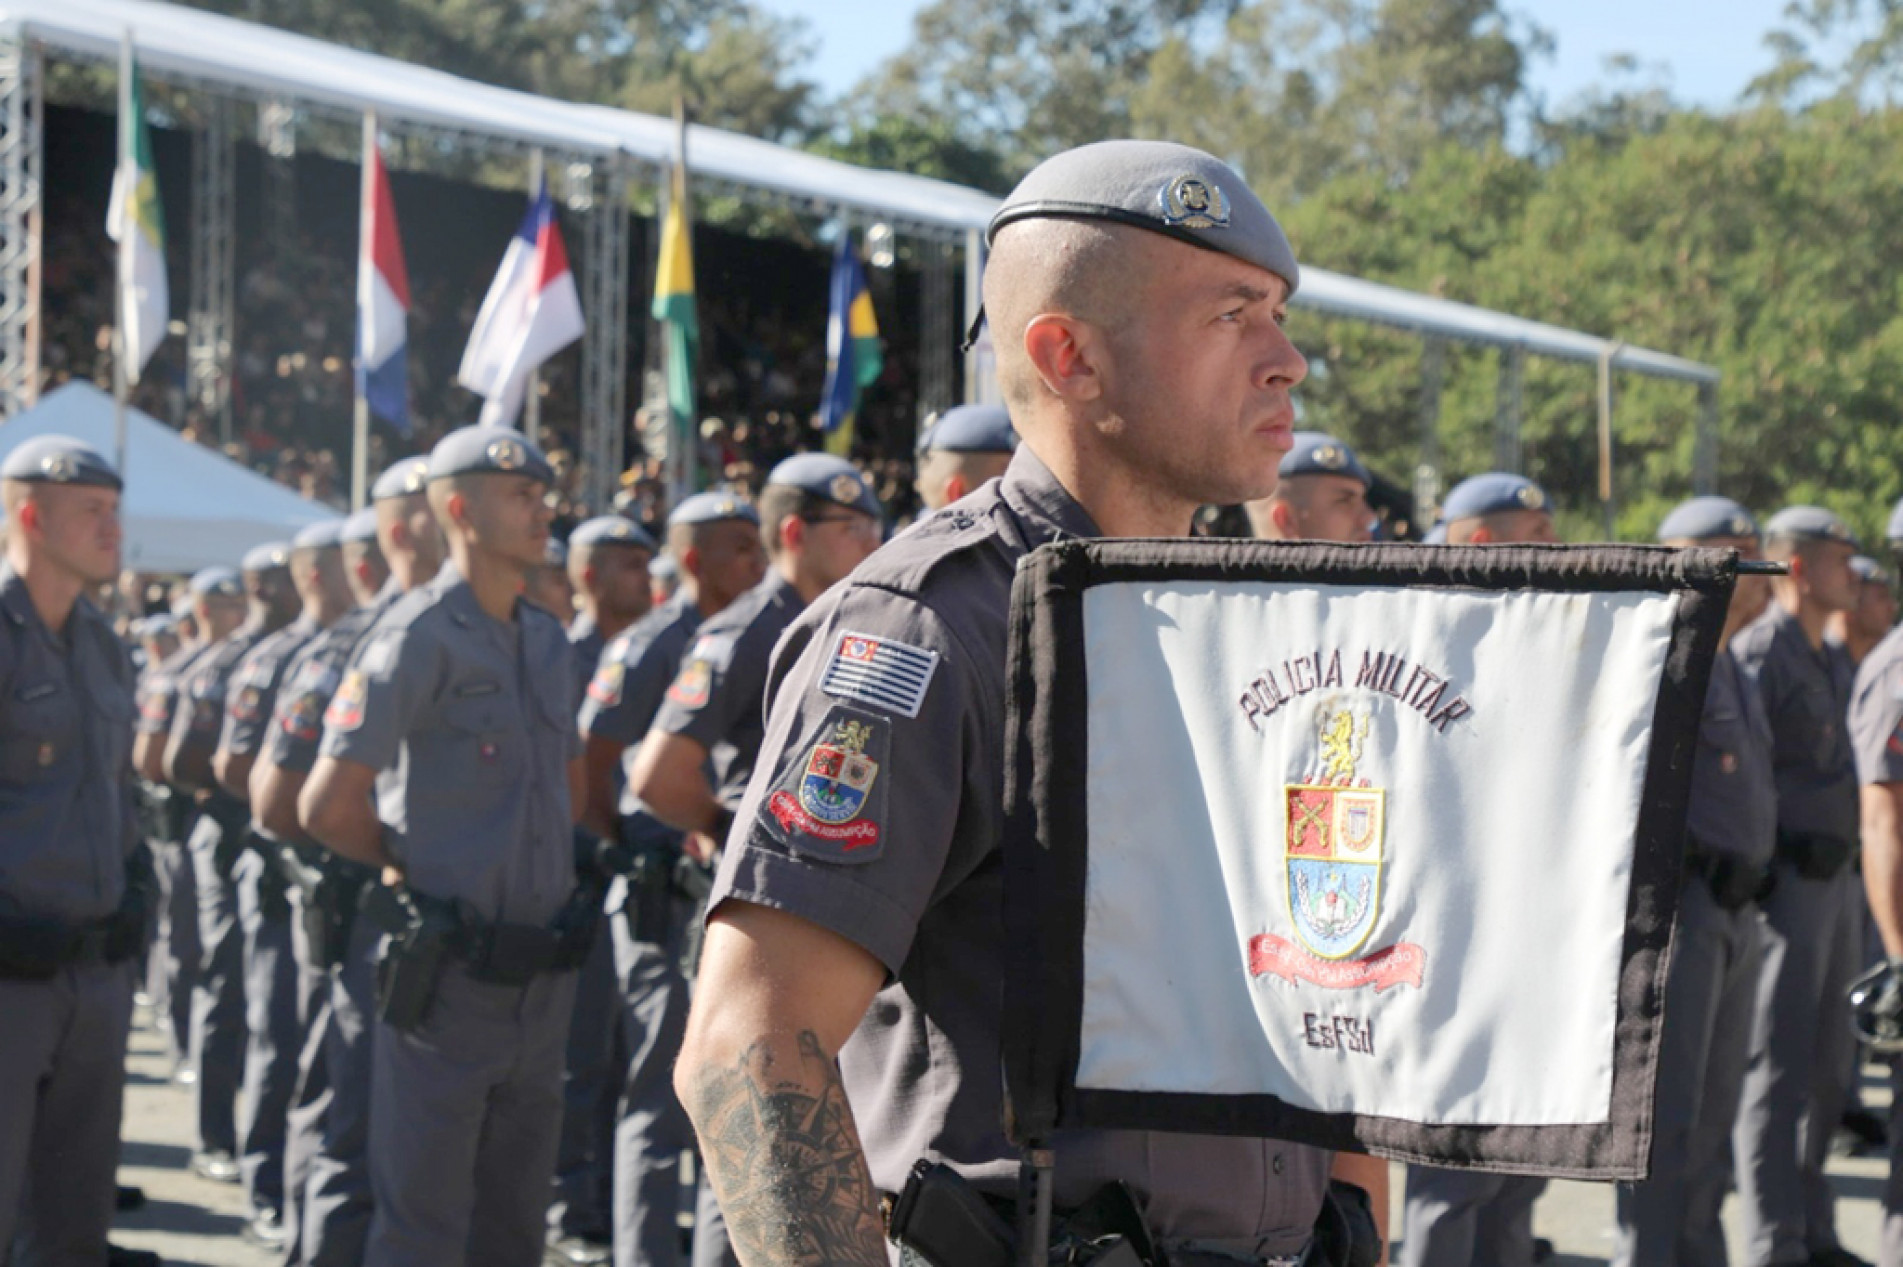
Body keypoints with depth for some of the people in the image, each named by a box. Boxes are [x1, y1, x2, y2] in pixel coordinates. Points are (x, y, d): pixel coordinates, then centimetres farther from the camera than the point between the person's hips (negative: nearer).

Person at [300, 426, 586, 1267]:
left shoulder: (546, 641, 12)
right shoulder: (418, 638, -11)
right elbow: (327, 807, -15)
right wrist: (419, 870, -2)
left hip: (542, 972, 7)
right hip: (447, 975, -7)